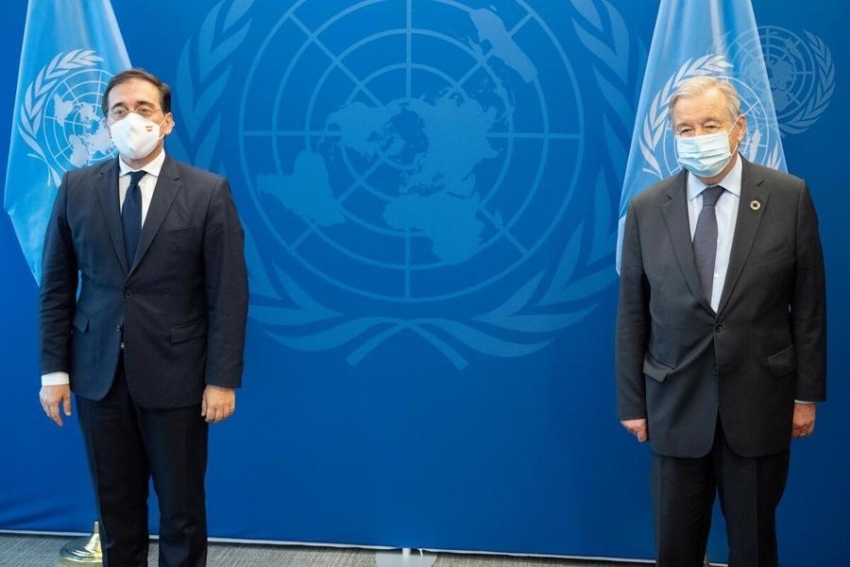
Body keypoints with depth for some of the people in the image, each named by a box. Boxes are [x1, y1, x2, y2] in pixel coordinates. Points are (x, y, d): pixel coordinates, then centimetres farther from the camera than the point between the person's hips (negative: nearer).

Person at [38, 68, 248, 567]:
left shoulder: (209, 192, -4)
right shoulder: (76, 188, 4)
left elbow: (229, 293, -6)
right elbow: (57, 287, 6)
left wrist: (223, 379, -10)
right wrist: (54, 369, 2)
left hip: (175, 376, -2)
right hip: (98, 375, 3)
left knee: (182, 508, 9)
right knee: (116, 506, 13)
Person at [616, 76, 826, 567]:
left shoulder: (789, 197, -4)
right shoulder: (646, 209, -1)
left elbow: (808, 303, 0)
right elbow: (631, 314, 2)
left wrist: (807, 394, 0)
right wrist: (632, 402, 2)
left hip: (759, 404, -1)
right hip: (676, 404, 1)